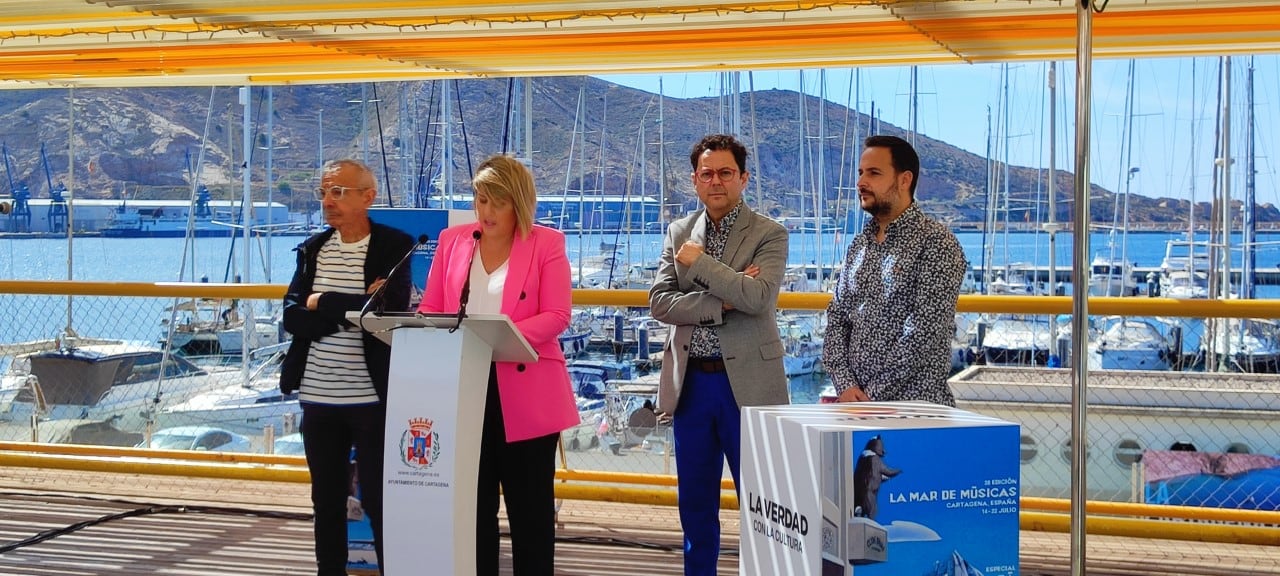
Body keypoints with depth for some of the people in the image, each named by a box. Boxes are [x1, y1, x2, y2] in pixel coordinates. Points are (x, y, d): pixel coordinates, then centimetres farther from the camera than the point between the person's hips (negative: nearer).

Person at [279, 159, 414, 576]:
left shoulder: (394, 247, -5)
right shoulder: (313, 249, 10)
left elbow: (388, 310, -20)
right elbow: (292, 318, 0)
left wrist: (322, 302, -9)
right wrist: (349, 311, -14)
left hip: (372, 396, -5)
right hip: (317, 396, 5)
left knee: (378, 498, -1)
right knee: (326, 501, 13)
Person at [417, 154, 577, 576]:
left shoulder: (547, 243, 0)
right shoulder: (452, 240, 11)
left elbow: (556, 315, -8)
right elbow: (429, 309, 11)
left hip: (525, 393, -3)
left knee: (530, 507, 5)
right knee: (472, 503, 8)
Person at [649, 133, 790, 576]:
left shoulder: (769, 235, -3)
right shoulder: (679, 233, 9)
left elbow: (758, 297, -20)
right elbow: (659, 302, -2)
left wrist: (700, 260, -13)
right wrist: (722, 301, -14)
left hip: (746, 383, -4)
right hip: (690, 382, 4)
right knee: (695, 502, 12)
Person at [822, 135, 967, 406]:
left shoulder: (936, 243, -10)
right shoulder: (859, 244, 11)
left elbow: (925, 335, -17)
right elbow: (837, 319, 9)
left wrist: (871, 395, -16)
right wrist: (845, 385, -6)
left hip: (915, 405, -6)